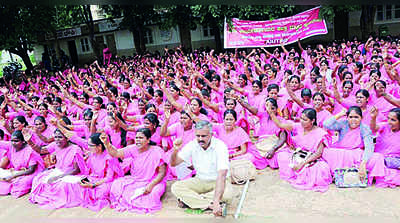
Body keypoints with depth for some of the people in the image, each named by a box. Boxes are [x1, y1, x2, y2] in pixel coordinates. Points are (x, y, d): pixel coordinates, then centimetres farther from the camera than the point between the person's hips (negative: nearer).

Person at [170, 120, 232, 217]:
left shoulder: (220, 146, -23)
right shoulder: (193, 145, -10)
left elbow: (221, 175, -33)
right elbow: (173, 163, -6)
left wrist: (216, 201, -44)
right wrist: (175, 150, -29)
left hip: (217, 182, -3)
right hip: (200, 181, 4)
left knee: (227, 193, -36)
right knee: (175, 187, -20)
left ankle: (189, 199, -22)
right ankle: (210, 205, -27)